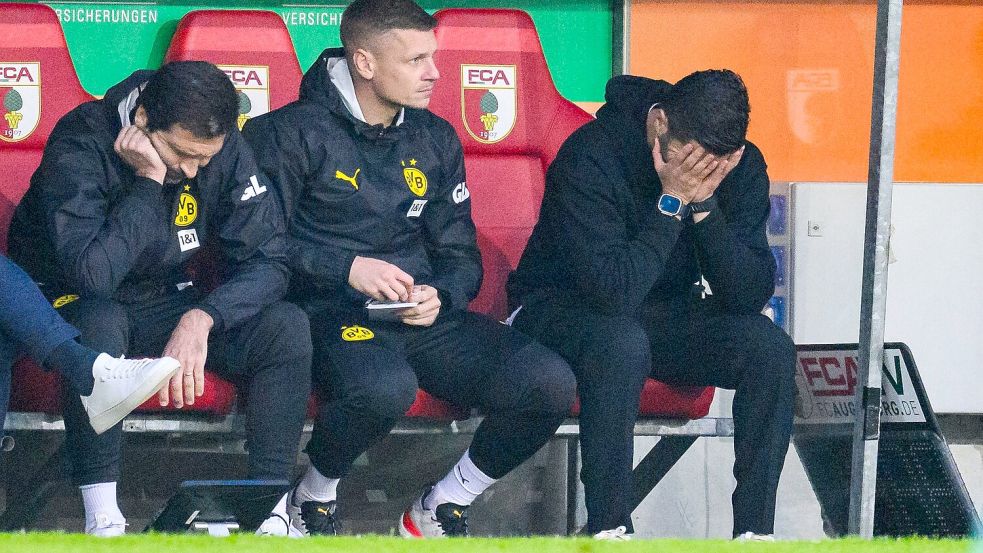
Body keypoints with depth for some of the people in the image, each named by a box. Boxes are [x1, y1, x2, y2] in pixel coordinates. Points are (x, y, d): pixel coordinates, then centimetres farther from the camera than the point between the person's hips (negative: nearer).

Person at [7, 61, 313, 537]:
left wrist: (201, 318, -28)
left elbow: (268, 261, -11)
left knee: (287, 328, -19)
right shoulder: (80, 148, -25)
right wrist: (149, 181, -32)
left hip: (172, 306, 5)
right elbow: (94, 274, -36)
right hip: (74, 307, -5)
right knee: (98, 323, -40)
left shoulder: (224, 148, -10)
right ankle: (101, 517, -34)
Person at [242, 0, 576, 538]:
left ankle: (440, 510, 2)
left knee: (549, 383, -19)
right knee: (385, 387, -41)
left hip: (423, 315, 6)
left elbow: (461, 256, 17)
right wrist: (347, 267, -17)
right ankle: (311, 502, -9)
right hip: (330, 313, -6)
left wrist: (439, 297, -6)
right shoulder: (295, 134, -1)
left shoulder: (435, 139, 16)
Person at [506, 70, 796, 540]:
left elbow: (752, 294, -17)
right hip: (564, 306, -5)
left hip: (667, 316, 5)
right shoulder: (590, 157, -27)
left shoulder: (741, 166, -10)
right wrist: (672, 202, -32)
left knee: (771, 350, -20)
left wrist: (703, 207, -28)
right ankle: (608, 529, -29)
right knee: (621, 343, -39)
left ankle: (754, 530, -15)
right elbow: (611, 290, -35)